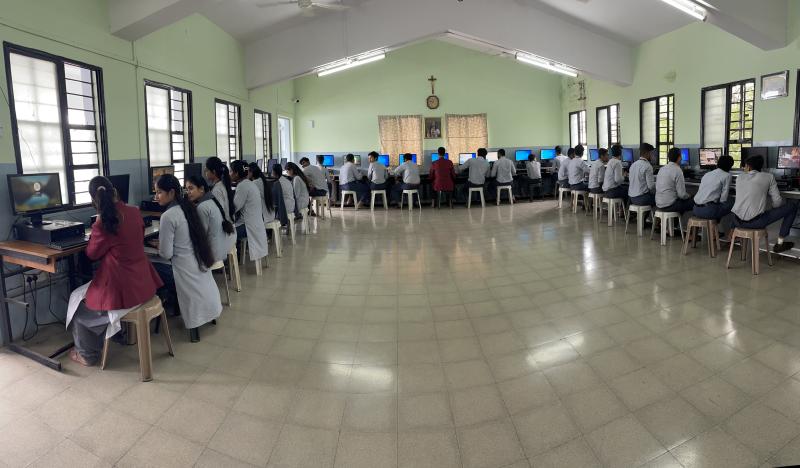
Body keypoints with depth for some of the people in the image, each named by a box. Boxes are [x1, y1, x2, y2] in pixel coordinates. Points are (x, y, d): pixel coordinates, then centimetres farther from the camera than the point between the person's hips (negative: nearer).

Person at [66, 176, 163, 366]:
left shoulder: (103, 224, -20)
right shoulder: (135, 212, -3)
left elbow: (92, 254, -2)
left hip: (121, 289, -7)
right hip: (143, 284, 7)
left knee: (79, 301, 22)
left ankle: (87, 355, 34)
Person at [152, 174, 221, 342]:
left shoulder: (168, 216, -19)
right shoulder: (188, 207, 6)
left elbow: (166, 254, -15)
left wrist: (160, 246, 4)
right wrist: (164, 243, 14)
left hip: (186, 270, -8)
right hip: (200, 264, 8)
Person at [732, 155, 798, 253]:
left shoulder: (739, 178, 10)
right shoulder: (768, 177, 1)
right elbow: (777, 203, 1)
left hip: (737, 221, 5)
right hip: (755, 222, -5)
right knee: (792, 207, 14)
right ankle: (780, 243, 18)